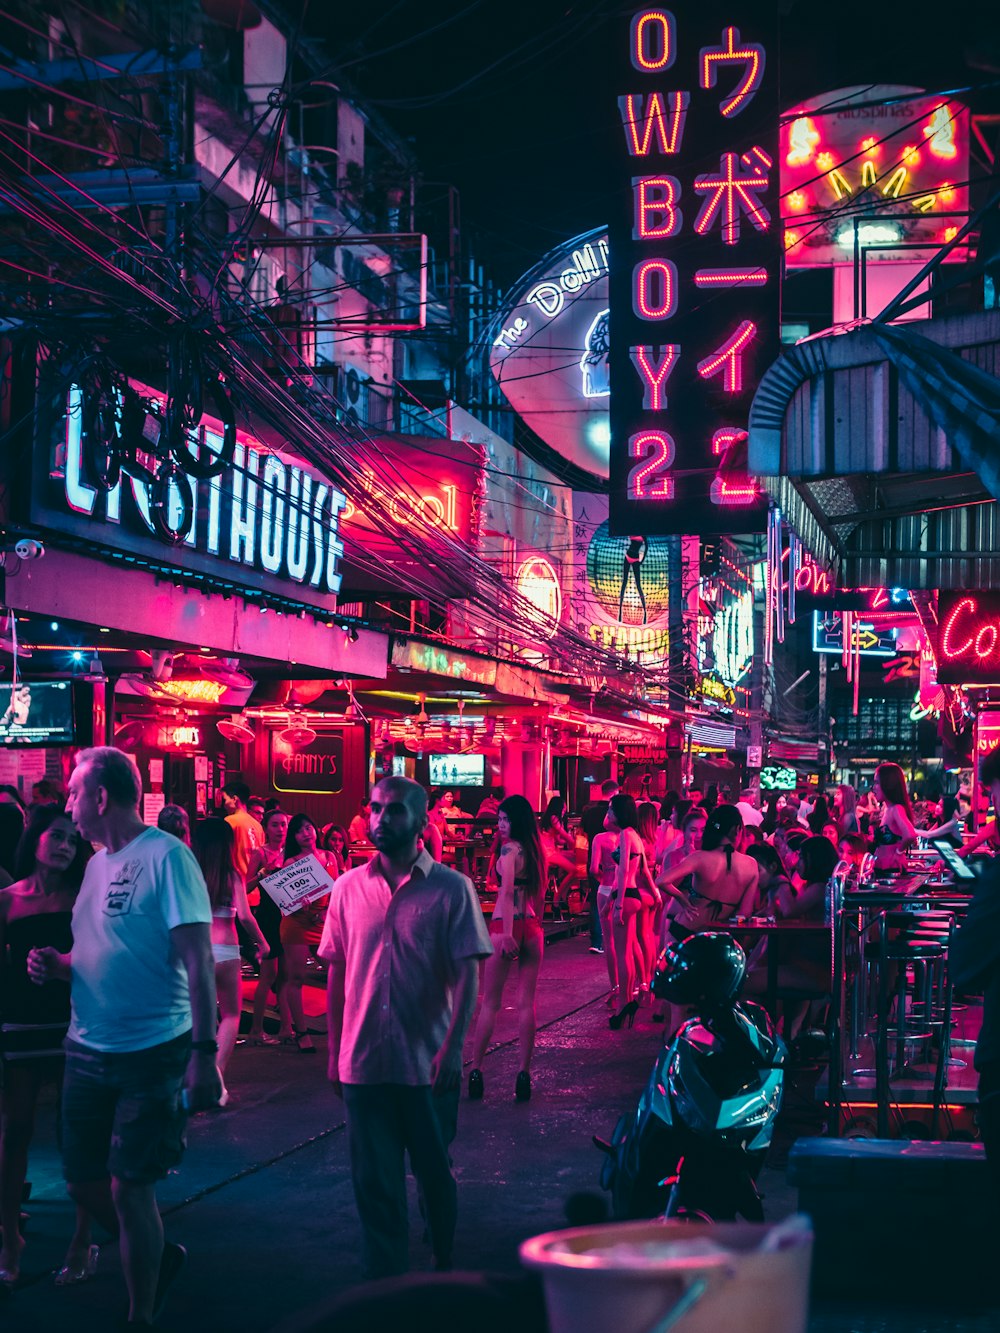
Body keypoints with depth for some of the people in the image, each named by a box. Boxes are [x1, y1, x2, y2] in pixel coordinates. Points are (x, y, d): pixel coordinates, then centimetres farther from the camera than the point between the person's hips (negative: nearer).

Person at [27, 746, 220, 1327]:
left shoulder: (167, 857, -14)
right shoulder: (98, 864, 10)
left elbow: (198, 962, -18)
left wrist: (205, 1052, -24)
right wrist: (59, 964, 1)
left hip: (151, 1055, -8)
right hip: (88, 1050, 8)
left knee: (129, 1189, -3)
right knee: (85, 1183, 13)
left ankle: (142, 1316, 15)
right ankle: (161, 1256, 36)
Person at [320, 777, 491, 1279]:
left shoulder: (450, 889, -5)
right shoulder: (349, 888, 5)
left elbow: (466, 975, -8)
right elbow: (337, 974, 9)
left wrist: (452, 1048, -17)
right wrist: (334, 1051, 7)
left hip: (428, 1063, -2)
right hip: (363, 1062, 2)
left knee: (434, 1172, 13)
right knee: (375, 1183, 5)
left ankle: (443, 1268, 35)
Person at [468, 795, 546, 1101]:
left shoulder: (508, 848, -11)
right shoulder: (535, 849, 11)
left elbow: (507, 889, -22)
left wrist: (507, 933, -26)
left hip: (506, 926, -6)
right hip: (532, 928, 6)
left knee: (490, 1003, 2)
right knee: (526, 1003, 6)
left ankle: (475, 1071, 6)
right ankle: (524, 1074, 5)